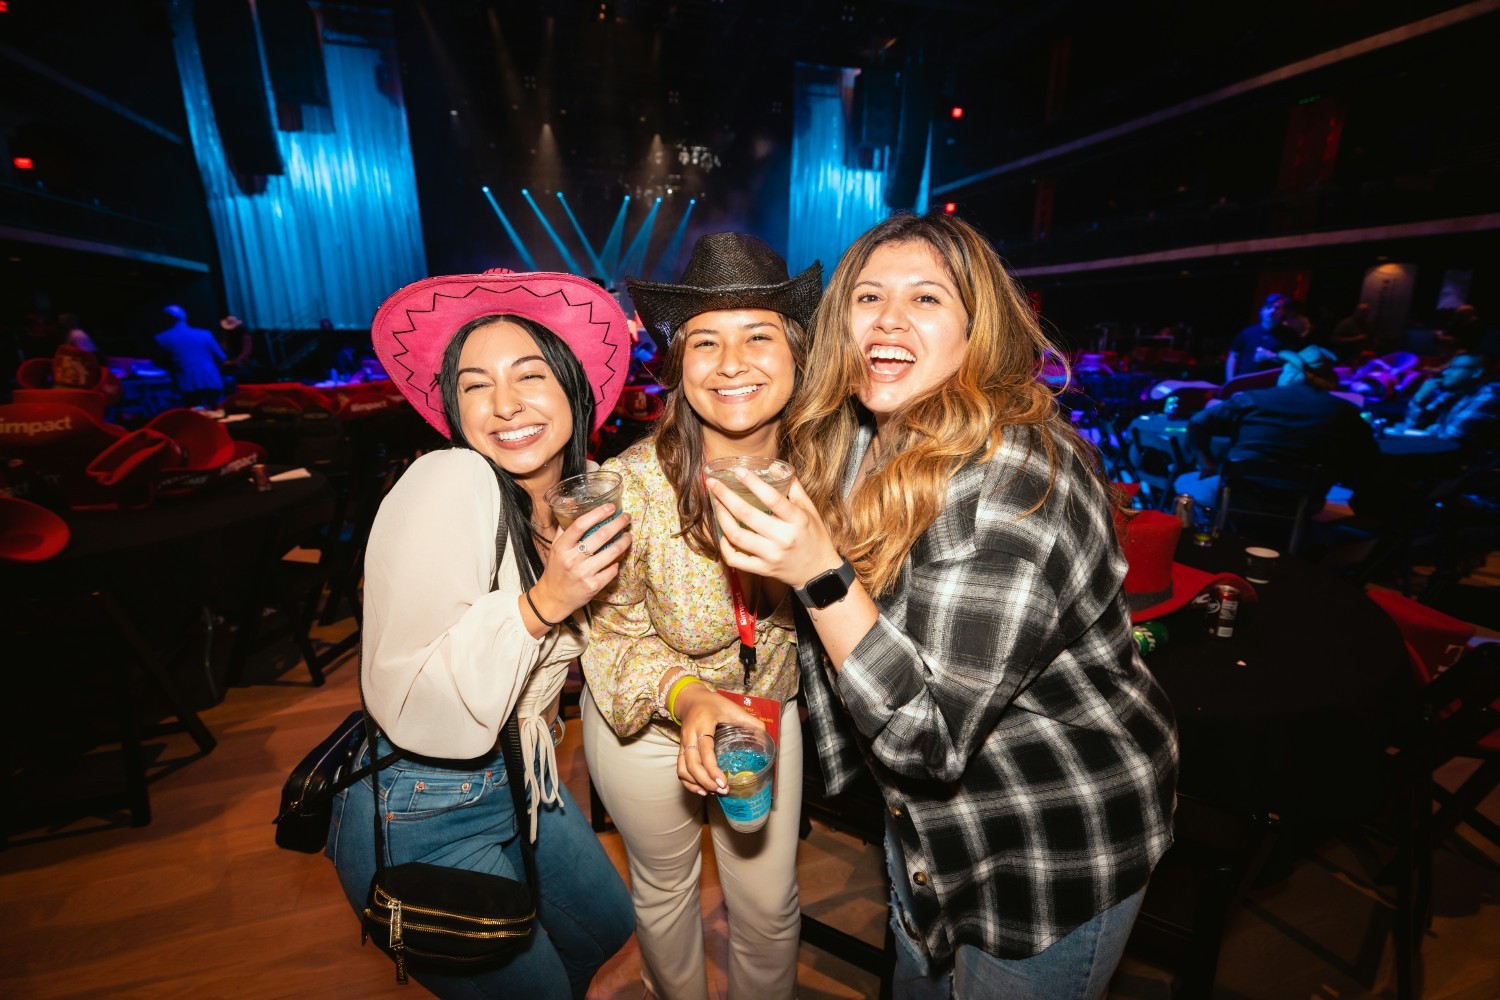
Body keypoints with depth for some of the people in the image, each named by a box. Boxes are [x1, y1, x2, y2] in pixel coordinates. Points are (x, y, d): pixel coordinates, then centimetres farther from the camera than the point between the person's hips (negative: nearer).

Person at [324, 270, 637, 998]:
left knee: (607, 928, 25)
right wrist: (540, 603, -35)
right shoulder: (449, 482, -26)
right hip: (422, 818, -6)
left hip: (518, 776, 7)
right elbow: (412, 712, -27)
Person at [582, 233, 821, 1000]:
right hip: (649, 729, -1)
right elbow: (613, 631, -19)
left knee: (771, 905, 23)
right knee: (665, 892, 28)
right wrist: (686, 697, -33)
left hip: (766, 711, 2)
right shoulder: (632, 485, -32)